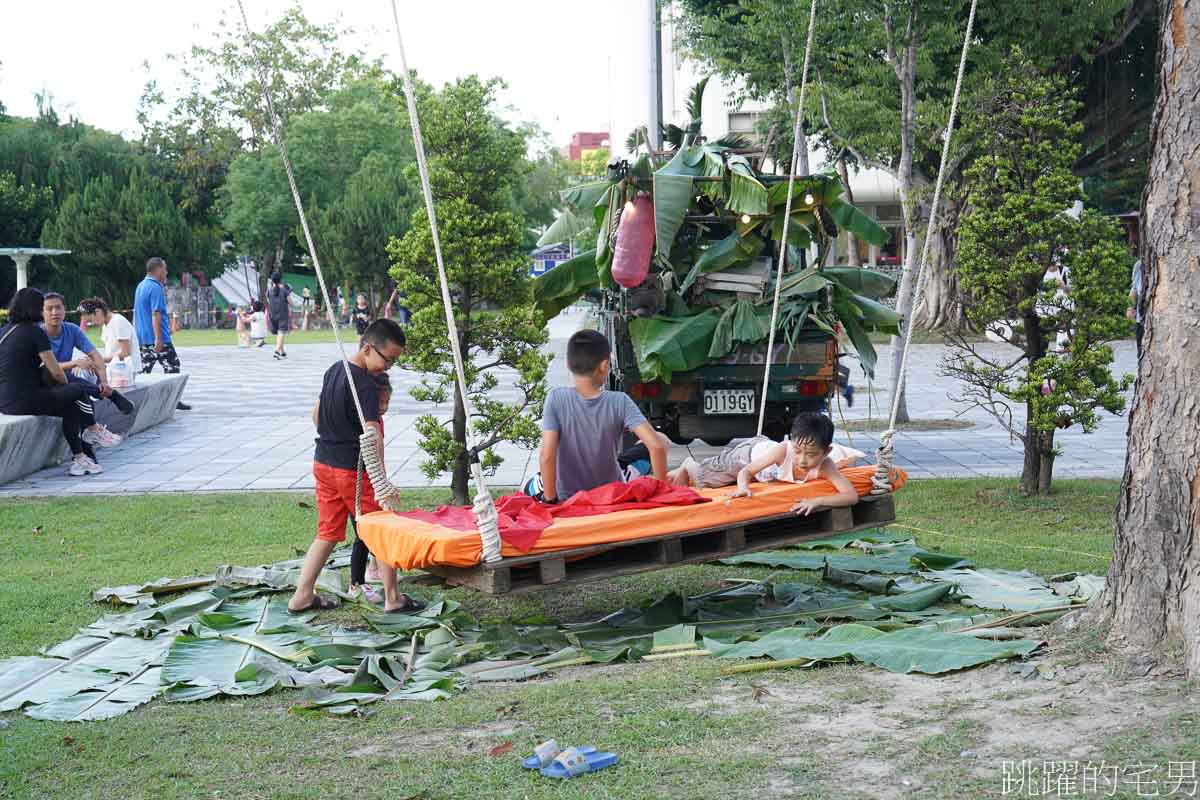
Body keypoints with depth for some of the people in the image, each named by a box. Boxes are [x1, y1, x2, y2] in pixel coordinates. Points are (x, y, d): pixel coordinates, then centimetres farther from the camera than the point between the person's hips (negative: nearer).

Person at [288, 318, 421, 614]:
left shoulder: (334, 370, 8)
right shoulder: (366, 385, -19)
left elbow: (316, 414, 21)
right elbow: (372, 436, -28)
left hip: (323, 463, 8)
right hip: (352, 470, -8)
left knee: (327, 534, 15)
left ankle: (302, 596, 14)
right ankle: (392, 598, 12)